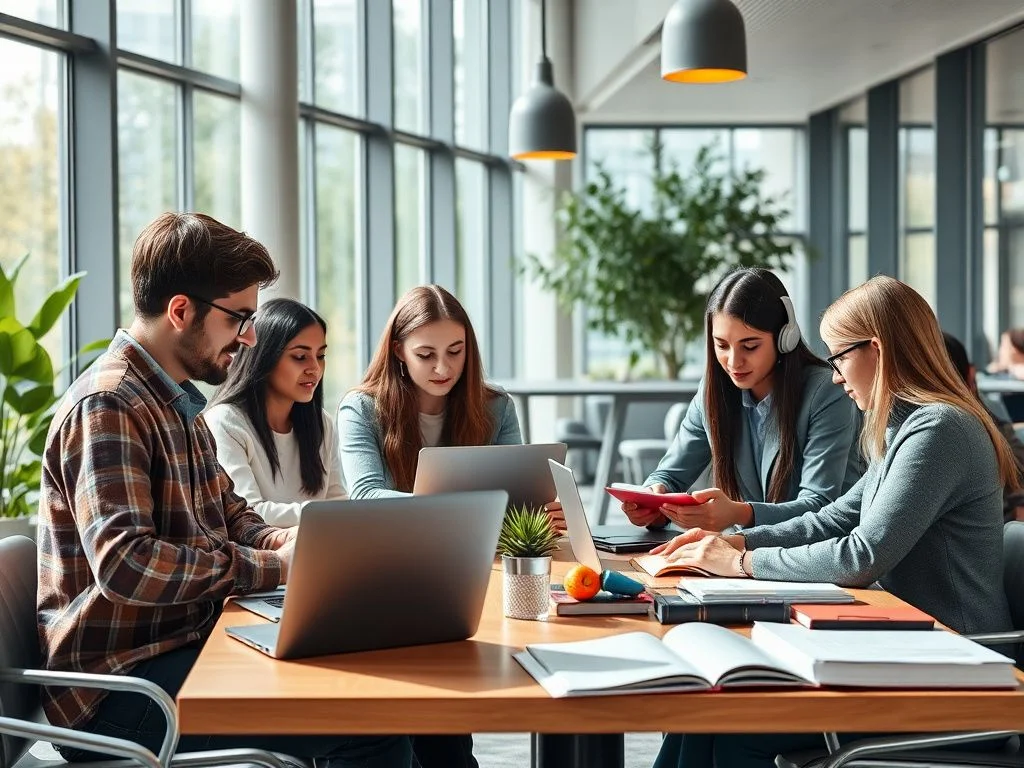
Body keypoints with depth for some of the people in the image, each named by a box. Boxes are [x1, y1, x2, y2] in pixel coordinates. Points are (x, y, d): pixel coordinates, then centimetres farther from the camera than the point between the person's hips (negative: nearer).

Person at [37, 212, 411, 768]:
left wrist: (275, 539, 3)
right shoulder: (107, 406, -15)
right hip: (121, 682, -10)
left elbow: (228, 514, 27)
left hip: (183, 645, 10)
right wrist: (272, 566, -18)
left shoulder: (178, 403, 17)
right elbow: (124, 563, -26)